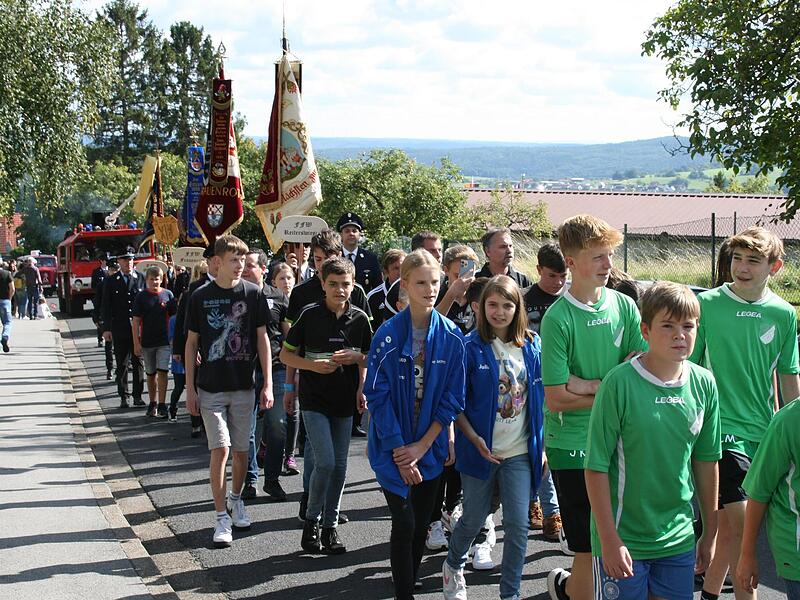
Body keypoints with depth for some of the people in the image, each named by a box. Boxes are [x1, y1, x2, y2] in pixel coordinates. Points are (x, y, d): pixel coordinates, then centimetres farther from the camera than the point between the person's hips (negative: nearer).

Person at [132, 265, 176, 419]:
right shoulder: (141, 296, -1)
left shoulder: (167, 294, 1)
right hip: (147, 342, 1)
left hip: (164, 341, -1)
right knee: (151, 374, 11)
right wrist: (136, 343, -7)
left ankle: (162, 406, -5)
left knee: (162, 372, -9)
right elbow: (136, 321, -2)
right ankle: (152, 404, 25)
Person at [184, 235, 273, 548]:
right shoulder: (200, 297, -2)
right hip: (210, 387, -1)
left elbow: (262, 338, 2)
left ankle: (236, 499, 34)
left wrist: (268, 383, -2)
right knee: (220, 449, -8)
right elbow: (191, 343, 3)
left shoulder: (252, 293, -1)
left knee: (241, 450, 10)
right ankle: (222, 517, -2)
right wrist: (190, 389, 1)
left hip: (243, 386, 1)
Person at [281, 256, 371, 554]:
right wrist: (313, 365, -16)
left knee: (339, 465, 7)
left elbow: (369, 358, 14)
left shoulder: (360, 318, 2)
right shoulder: (310, 315, -7)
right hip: (314, 399, -4)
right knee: (325, 462, -13)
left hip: (345, 401, 4)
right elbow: (286, 355, -1)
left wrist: (356, 357, -8)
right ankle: (311, 521, 5)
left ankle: (330, 526, 18)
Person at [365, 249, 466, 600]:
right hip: (394, 446, -3)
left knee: (421, 525, 11)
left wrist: (422, 446, -8)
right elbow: (378, 396, -11)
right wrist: (400, 451, -13)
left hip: (431, 447, 3)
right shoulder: (388, 335, -11)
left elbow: (451, 399, -1)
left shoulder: (451, 337, -4)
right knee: (404, 524, -7)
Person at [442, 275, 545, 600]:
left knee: (518, 524, -2)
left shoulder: (531, 346, 2)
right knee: (473, 520, 12)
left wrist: (541, 445, 5)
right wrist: (475, 439, -16)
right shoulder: (471, 348, -8)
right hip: (480, 449, -2)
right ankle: (453, 565, 41)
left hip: (520, 452, 2)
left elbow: (539, 398, 9)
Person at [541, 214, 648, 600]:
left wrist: (590, 385, -14)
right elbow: (556, 399, -14)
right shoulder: (558, 318, -13)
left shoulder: (624, 306, 2)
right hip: (574, 447, -5)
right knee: (591, 550, 1)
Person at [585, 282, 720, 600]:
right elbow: (596, 467, -13)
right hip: (622, 540, -4)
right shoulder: (620, 383, -15)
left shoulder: (704, 384, -1)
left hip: (679, 538, 4)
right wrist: (609, 540, -14)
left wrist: (710, 533, 13)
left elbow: (706, 463, 9)